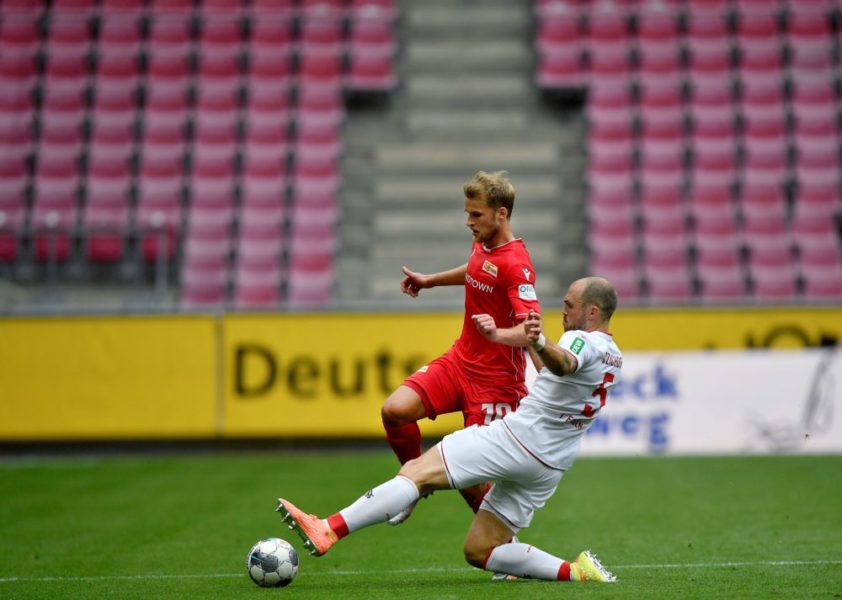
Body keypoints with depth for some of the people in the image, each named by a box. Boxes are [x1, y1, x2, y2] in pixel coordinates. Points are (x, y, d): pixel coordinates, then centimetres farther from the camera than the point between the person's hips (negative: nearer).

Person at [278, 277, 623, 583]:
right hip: (549, 467, 9)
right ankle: (574, 571, 1)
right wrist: (498, 334, 38)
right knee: (478, 551, 11)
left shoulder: (583, 341, -11)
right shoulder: (613, 358, 19)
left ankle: (327, 531, -28)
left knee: (416, 472, -16)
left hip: (515, 438, -9)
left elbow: (564, 363, -38)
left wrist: (539, 343, -60)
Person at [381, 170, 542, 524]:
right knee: (395, 410, -14)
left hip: (496, 381, -7)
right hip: (459, 361, 7)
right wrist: (430, 280, 40)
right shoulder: (482, 245, 4)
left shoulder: (516, 264, -22)